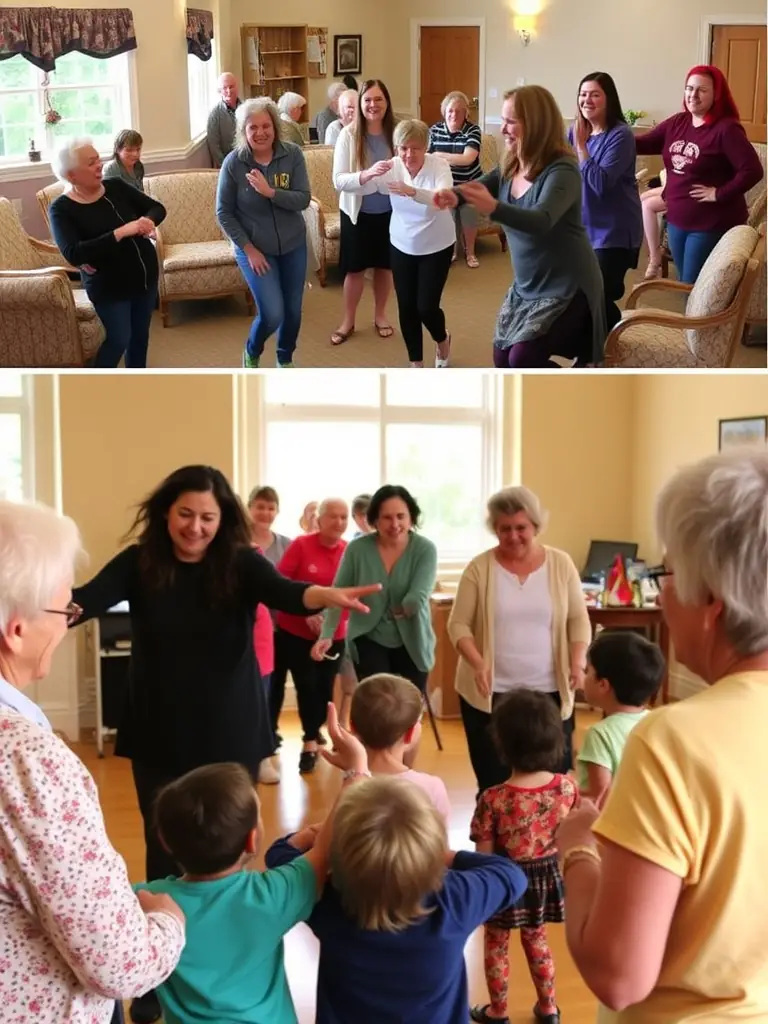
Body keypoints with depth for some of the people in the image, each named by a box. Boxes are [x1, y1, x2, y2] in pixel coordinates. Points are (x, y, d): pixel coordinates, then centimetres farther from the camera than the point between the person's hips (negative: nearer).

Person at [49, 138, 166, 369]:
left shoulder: (116, 186, -2)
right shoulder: (61, 209, -15)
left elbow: (158, 207, 3)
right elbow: (73, 254, -29)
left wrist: (148, 220, -22)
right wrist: (120, 232, -33)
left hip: (146, 276, 5)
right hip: (109, 286, -5)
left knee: (141, 335, 16)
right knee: (119, 339, -1)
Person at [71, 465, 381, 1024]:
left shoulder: (241, 563, -10)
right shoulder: (138, 562, -8)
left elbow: (283, 591, -27)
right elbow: (91, 596, -23)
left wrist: (327, 595, -50)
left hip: (230, 733, 0)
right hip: (159, 736, 1)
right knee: (165, 850, 11)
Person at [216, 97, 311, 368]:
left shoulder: (293, 154, -11)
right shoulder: (233, 163, -15)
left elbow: (303, 200, -15)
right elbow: (223, 213, -9)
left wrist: (270, 192, -30)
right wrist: (249, 249, -14)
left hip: (293, 246, 3)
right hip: (255, 249, -3)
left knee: (293, 310, 14)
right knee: (272, 314, -11)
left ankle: (285, 359, 42)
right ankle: (252, 353, 22)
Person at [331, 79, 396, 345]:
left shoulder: (396, 132, -9)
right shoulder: (348, 134, -14)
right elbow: (338, 181, -20)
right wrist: (366, 174, -36)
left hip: (389, 211, 2)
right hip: (357, 212, -2)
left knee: (384, 265, 16)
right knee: (355, 268, 9)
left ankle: (380, 315, 36)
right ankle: (348, 320, 27)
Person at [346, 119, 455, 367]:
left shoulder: (439, 166, -19)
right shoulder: (392, 167, -11)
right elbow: (354, 187, -21)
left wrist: (412, 191, -55)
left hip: (436, 247, -3)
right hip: (402, 246, 3)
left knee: (426, 307, -5)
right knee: (406, 307, 6)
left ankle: (442, 339, 32)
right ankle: (416, 364, 26)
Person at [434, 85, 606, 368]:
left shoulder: (562, 170, -23)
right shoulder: (510, 167, 1)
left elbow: (542, 220, -38)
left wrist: (494, 208, -55)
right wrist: (454, 195, -24)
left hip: (567, 289, -8)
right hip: (526, 286, 9)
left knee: (522, 360, -19)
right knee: (503, 360, 11)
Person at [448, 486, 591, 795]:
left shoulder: (561, 564, 2)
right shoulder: (479, 568, -3)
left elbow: (578, 619, 5)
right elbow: (459, 624, -3)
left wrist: (577, 662, -11)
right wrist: (477, 664, -19)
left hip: (549, 691, 1)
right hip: (491, 692, -1)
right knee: (494, 781, 4)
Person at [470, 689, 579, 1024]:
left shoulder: (493, 799, -29)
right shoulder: (567, 787, -18)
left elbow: (484, 857, -18)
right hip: (547, 875, 4)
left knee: (496, 945, 22)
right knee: (536, 939, 29)